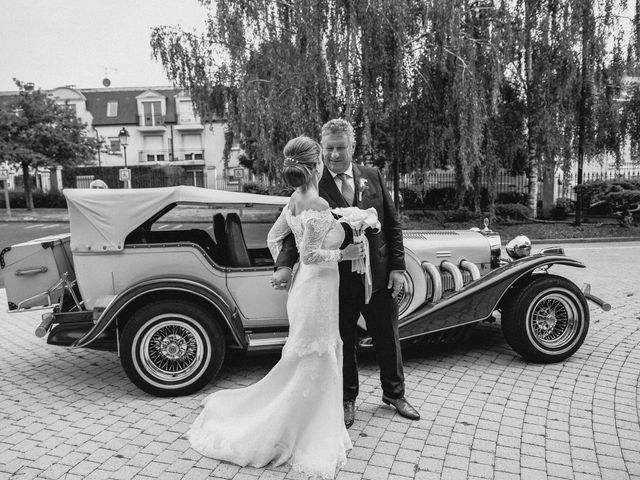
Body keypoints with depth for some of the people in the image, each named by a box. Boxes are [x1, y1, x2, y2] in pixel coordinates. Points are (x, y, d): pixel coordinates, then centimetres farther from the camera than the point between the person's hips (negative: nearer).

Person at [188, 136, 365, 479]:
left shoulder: (294, 201, 5)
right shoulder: (319, 205, -21)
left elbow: (273, 238, 13)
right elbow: (309, 255, -23)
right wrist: (343, 254, -11)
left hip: (304, 285, 9)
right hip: (316, 290, -9)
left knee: (315, 365, 21)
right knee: (312, 367, 3)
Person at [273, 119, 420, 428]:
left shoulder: (373, 177, 2)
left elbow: (392, 225, 5)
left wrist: (398, 267, -1)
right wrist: (284, 264, -32)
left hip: (379, 275, 3)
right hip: (338, 281, -2)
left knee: (388, 340, 18)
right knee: (344, 344, 14)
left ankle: (394, 394, 42)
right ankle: (347, 400, 38)